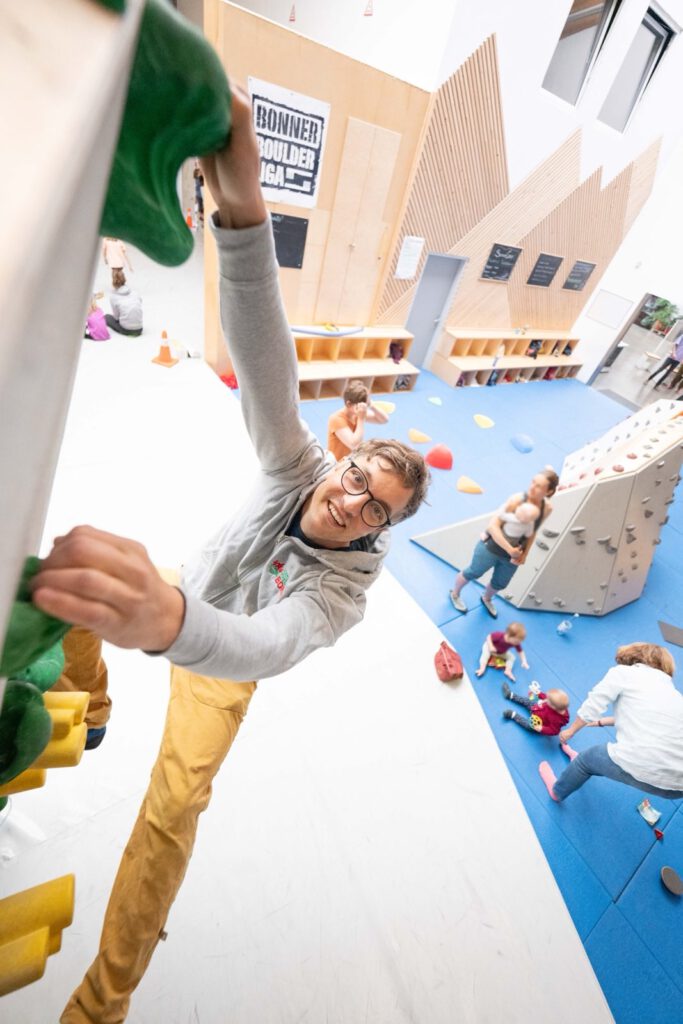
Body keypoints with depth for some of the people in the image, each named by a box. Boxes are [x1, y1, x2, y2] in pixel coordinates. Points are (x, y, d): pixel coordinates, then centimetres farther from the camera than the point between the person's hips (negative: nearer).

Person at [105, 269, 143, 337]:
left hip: (126, 329, -5)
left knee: (107, 317, 24)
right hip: (139, 329, 5)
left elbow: (116, 316, -1)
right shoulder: (134, 292, 3)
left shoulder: (113, 295, -4)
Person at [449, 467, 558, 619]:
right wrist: (510, 549, -32)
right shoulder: (517, 500, -30)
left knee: (500, 584, 26)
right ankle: (455, 594, 48)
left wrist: (524, 555, -2)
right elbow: (493, 525, -31)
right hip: (492, 548, -5)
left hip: (512, 556, 5)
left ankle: (486, 599, 60)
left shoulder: (547, 508, -13)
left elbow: (532, 532, 3)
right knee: (473, 573, 18)